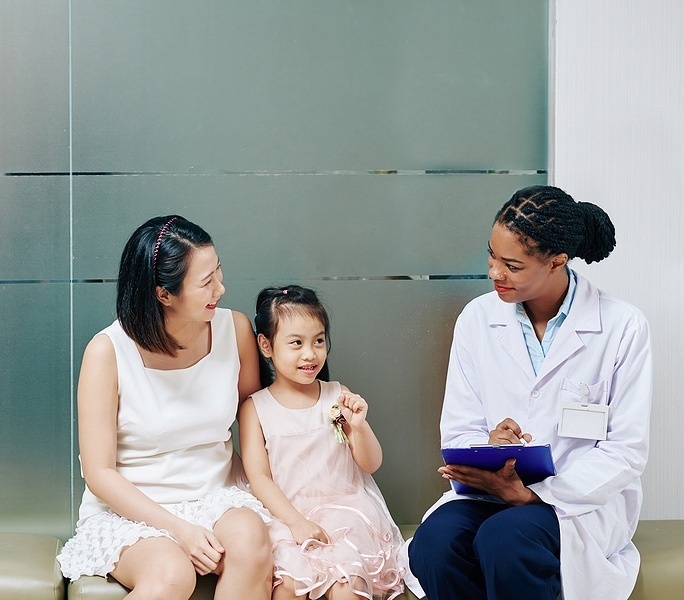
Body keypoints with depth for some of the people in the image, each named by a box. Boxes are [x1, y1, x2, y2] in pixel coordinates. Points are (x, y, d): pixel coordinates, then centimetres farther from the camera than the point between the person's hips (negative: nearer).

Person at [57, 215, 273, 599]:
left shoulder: (235, 329, -4)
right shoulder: (108, 352, -14)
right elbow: (99, 473, -11)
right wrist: (178, 528, -21)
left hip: (216, 497, 3)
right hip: (129, 508, -3)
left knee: (249, 538, -31)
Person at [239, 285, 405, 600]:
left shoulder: (338, 397, 7)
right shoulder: (255, 408, 3)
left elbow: (371, 464, 8)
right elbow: (258, 477, -4)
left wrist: (359, 426, -12)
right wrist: (296, 522, -16)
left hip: (343, 506, 1)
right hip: (285, 514, 0)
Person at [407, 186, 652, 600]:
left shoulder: (622, 327, -6)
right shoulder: (478, 318, 4)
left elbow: (627, 452, -8)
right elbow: (458, 432, 5)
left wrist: (531, 493, -19)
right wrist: (488, 449, -20)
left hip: (582, 500, -3)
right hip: (491, 489, 3)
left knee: (503, 539, -35)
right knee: (433, 543, -29)